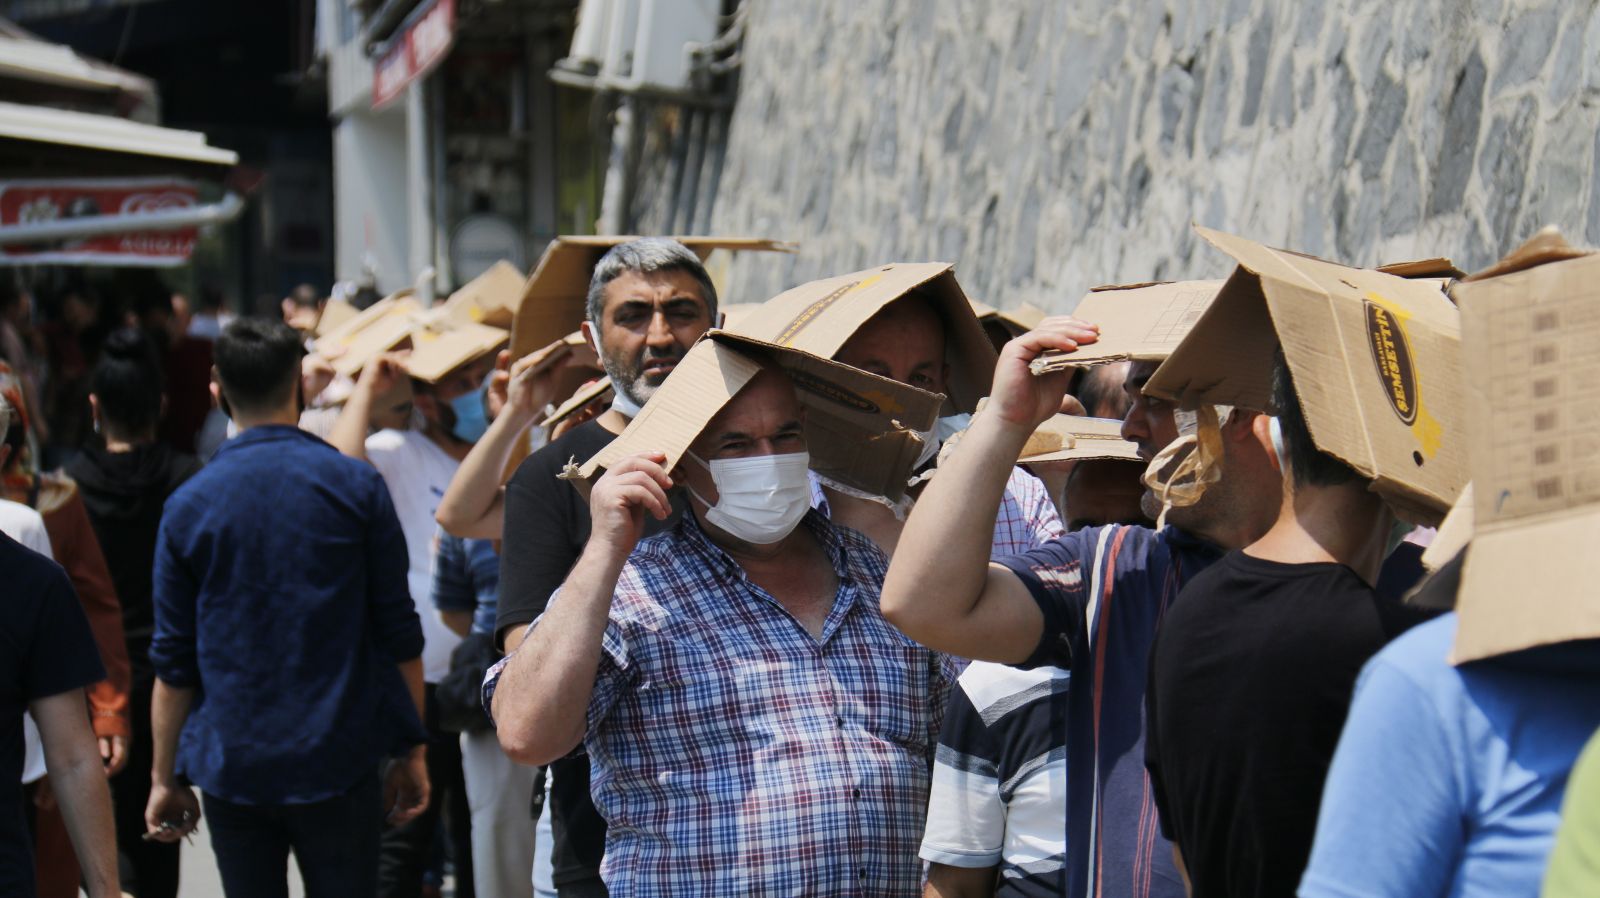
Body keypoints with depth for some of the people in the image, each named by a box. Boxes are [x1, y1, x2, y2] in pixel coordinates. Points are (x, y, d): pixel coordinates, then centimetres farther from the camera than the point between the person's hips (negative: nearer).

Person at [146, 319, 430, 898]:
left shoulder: (188, 506, -1)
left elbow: (174, 661, 1)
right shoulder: (356, 486, -4)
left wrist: (166, 777, 10)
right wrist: (411, 752, 7)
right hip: (339, 761, -1)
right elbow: (399, 635, -2)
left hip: (232, 767, 1)